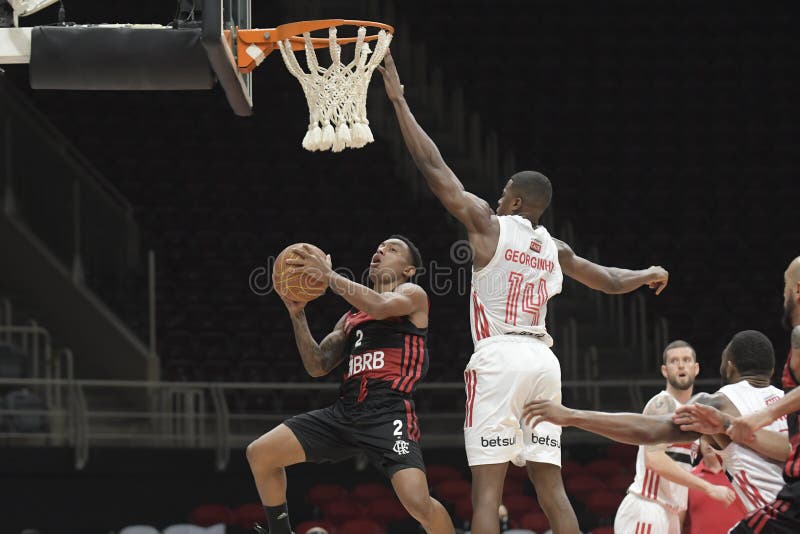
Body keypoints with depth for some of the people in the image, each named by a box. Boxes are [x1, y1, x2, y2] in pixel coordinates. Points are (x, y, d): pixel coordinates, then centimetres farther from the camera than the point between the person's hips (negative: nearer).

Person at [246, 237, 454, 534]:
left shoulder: (413, 295, 8)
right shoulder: (351, 317, 27)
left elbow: (382, 307, -15)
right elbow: (317, 367, 20)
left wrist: (329, 276, -13)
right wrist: (297, 314, 10)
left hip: (389, 412, -7)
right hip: (346, 410, 7)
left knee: (418, 503, -26)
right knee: (259, 454, 3)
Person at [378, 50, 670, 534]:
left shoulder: (489, 225, 2)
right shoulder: (554, 249, 17)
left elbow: (433, 166, 2)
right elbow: (609, 280, 31)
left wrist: (399, 101, 8)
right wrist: (648, 275, 54)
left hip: (499, 356, -5)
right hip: (543, 360, 5)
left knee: (487, 485, -9)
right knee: (551, 485, 6)